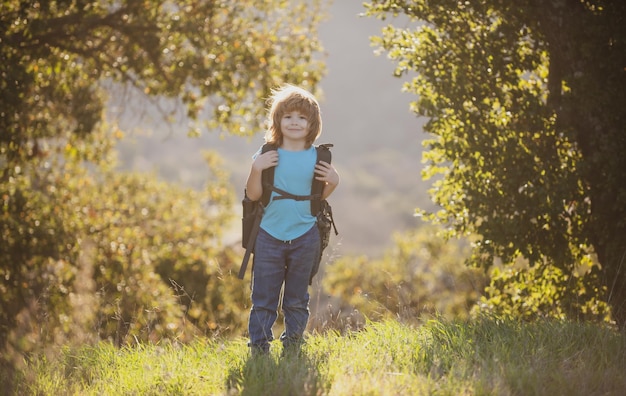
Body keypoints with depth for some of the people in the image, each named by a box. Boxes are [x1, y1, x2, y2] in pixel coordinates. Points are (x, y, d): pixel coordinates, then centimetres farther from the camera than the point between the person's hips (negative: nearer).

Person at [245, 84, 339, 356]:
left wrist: (333, 182, -10)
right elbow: (253, 195, -4)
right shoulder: (268, 156, -3)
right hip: (269, 235, -1)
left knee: (297, 300, 12)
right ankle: (259, 347, 8)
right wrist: (256, 169, -19)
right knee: (263, 298, 1)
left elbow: (320, 197, 8)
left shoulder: (317, 158, 1)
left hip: (304, 236, 1)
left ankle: (292, 347, 22)